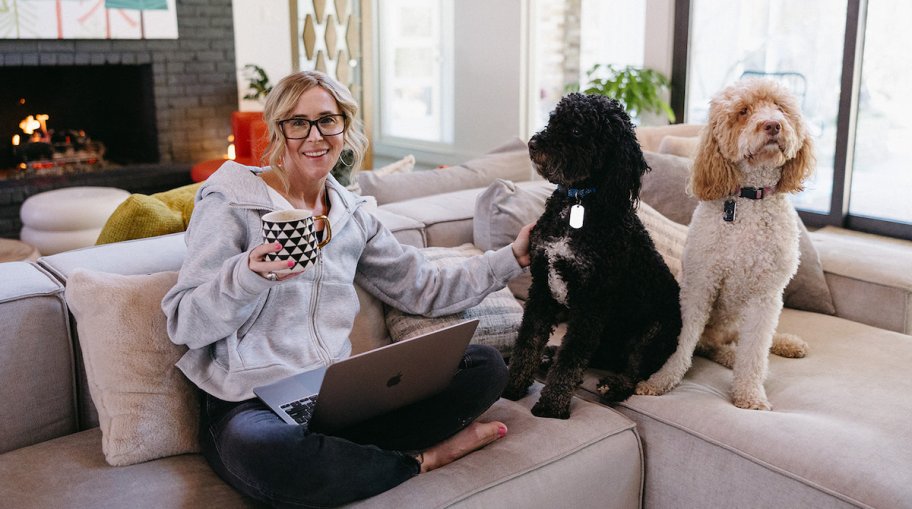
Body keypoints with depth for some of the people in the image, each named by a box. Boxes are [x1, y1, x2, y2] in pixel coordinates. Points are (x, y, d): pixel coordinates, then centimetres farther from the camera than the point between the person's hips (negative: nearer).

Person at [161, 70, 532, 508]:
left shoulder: (353, 215, 13)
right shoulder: (232, 201, -4)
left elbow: (424, 289, 15)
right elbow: (183, 325, -8)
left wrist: (513, 256, 12)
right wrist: (248, 275, -27)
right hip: (248, 402, -4)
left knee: (485, 366, -6)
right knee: (265, 455, -40)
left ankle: (338, 454, -14)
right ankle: (420, 459, -14)